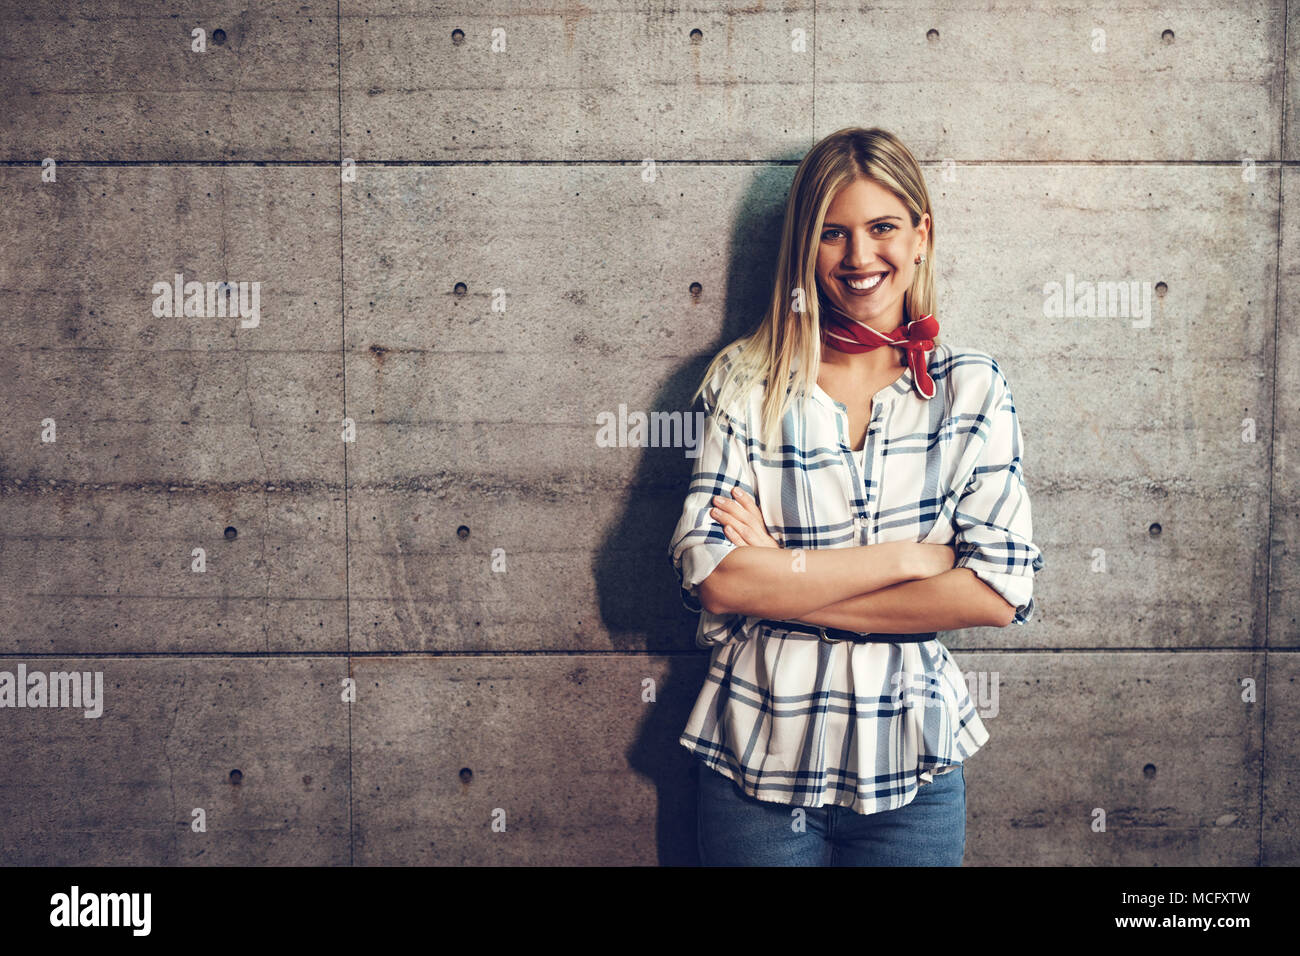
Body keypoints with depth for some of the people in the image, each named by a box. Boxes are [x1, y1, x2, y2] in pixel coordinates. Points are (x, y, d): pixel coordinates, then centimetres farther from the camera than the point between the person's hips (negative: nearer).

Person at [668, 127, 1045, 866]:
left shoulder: (972, 387, -1)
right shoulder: (746, 377, -3)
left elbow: (1001, 591, -10)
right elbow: (709, 574, -12)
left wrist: (782, 583, -14)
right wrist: (908, 557, -14)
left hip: (911, 770, 1)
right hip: (757, 755, 0)